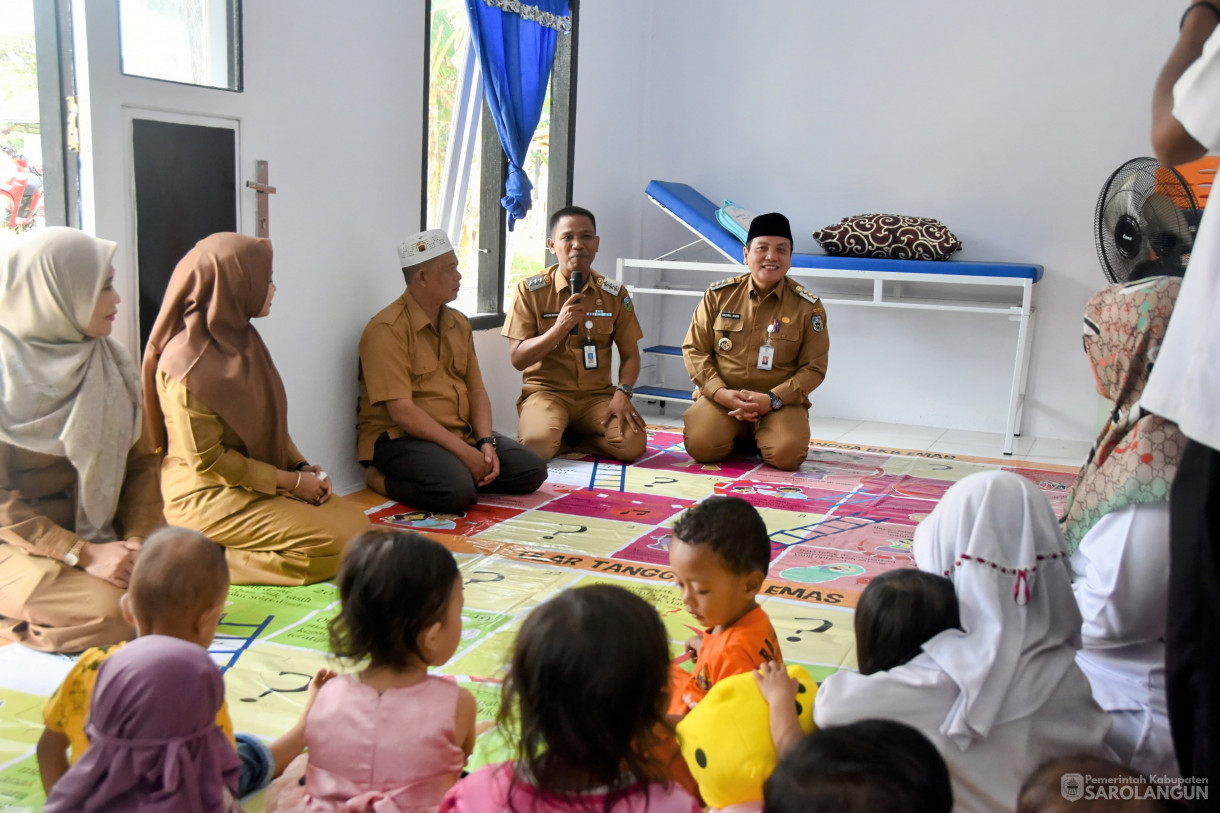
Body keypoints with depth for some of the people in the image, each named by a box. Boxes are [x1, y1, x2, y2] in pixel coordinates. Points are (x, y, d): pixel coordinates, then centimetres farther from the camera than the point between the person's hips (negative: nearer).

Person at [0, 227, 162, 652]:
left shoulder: (110, 363, 5)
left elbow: (142, 460, 6)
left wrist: (139, 537, -11)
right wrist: (84, 555, -23)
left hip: (101, 537, 5)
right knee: (116, 610, -28)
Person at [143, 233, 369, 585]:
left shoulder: (241, 339, 6)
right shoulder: (187, 362, -19)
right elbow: (208, 461, -19)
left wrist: (303, 467, 0)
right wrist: (290, 481, -14)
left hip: (262, 482, 9)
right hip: (207, 496, -9)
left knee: (357, 521, -1)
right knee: (337, 543, -17)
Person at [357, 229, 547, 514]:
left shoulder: (459, 324, 11)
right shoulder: (387, 329, -13)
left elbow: (477, 391, 10)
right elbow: (401, 411, -21)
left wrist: (486, 442, -9)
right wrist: (464, 451, -23)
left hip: (460, 434, 7)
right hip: (400, 438, -7)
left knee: (532, 470, -7)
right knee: (455, 490, -34)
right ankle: (381, 480, -10)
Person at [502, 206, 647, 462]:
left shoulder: (615, 293, 5)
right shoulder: (529, 290, -4)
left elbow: (630, 355, 9)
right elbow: (517, 358, -6)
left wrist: (622, 393, -12)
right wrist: (559, 328, -20)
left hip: (598, 395, 3)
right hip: (546, 391, -3)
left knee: (633, 444, -25)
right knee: (537, 444, -35)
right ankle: (557, 436, 2)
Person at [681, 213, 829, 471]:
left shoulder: (809, 306, -3)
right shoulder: (719, 294, 0)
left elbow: (814, 367, -2)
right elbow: (695, 349, 2)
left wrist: (772, 399, -17)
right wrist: (721, 393, -14)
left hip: (780, 402, 0)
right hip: (721, 396, 1)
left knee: (787, 455, -28)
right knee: (700, 445, -26)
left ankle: (760, 438, 10)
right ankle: (739, 437, 11)